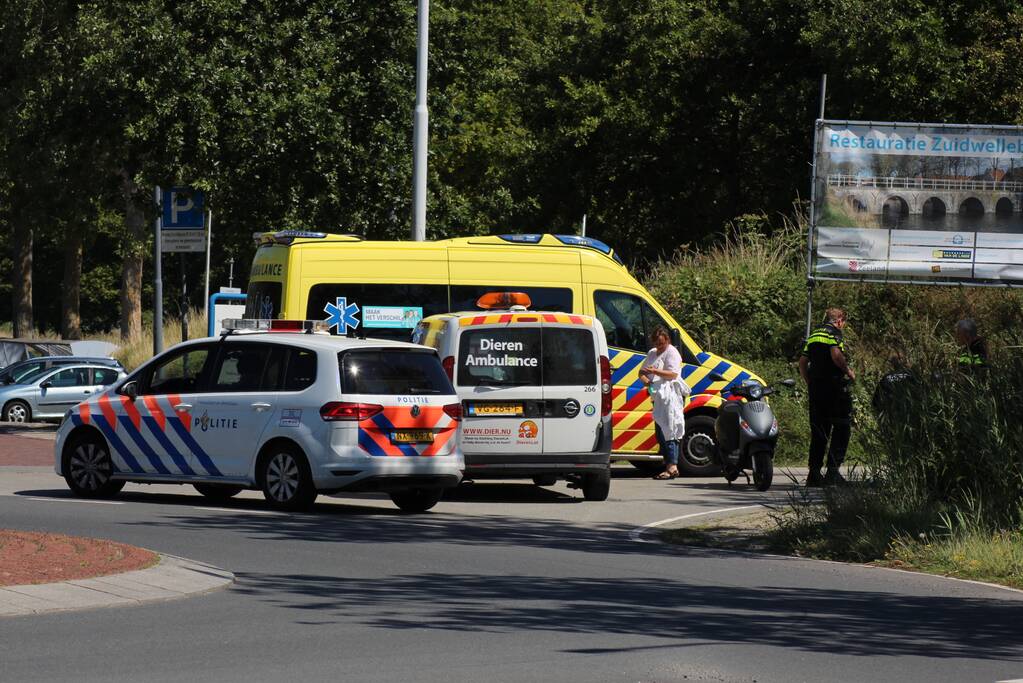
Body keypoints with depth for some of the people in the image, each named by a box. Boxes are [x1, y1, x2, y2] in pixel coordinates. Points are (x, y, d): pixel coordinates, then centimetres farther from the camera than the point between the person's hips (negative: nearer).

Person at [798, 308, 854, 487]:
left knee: (818, 432, 11)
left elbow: (802, 362, 14)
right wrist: (848, 371, -9)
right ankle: (833, 471, -9)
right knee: (841, 430, -2)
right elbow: (836, 355, -22)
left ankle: (814, 473, 8)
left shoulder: (813, 336, 17)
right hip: (834, 385, -7)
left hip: (815, 387, 7)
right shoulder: (834, 333, -6)